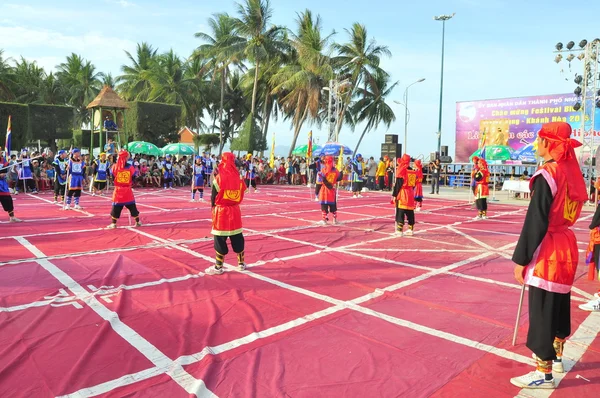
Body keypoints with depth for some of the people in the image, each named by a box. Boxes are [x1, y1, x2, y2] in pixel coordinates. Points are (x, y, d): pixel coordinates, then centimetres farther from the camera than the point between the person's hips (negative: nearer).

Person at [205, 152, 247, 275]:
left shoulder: (219, 178, -11)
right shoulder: (239, 177, 1)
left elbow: (214, 196, -6)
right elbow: (240, 195, 8)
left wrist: (213, 206, 9)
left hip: (221, 211, -4)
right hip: (235, 210, 4)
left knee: (220, 239, 2)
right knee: (237, 238, 13)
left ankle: (218, 267, 7)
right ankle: (241, 263, 25)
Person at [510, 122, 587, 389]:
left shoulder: (546, 175, -19)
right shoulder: (573, 173, 8)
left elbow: (535, 222, -20)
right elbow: (565, 212, 15)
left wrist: (521, 258, -14)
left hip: (547, 253, -9)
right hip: (567, 247, 9)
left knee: (541, 312, 0)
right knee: (560, 308, 21)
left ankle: (544, 374, 10)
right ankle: (557, 359, 37)